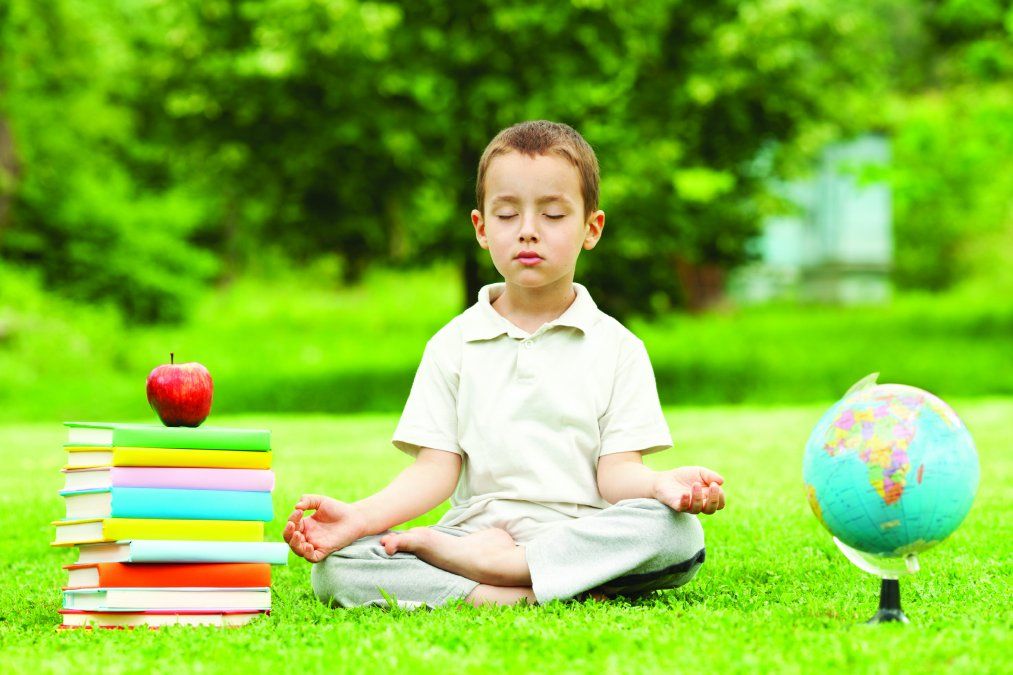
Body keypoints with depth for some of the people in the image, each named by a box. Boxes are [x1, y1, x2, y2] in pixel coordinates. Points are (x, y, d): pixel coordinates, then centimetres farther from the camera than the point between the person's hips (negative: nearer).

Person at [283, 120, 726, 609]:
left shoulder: (617, 348, 9)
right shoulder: (452, 346, 12)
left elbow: (616, 470, 0)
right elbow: (435, 469, 4)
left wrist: (660, 484, -24)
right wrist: (359, 516, -14)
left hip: (581, 534, 0)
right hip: (474, 526, 0)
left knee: (680, 534, -34)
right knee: (334, 568, -23)